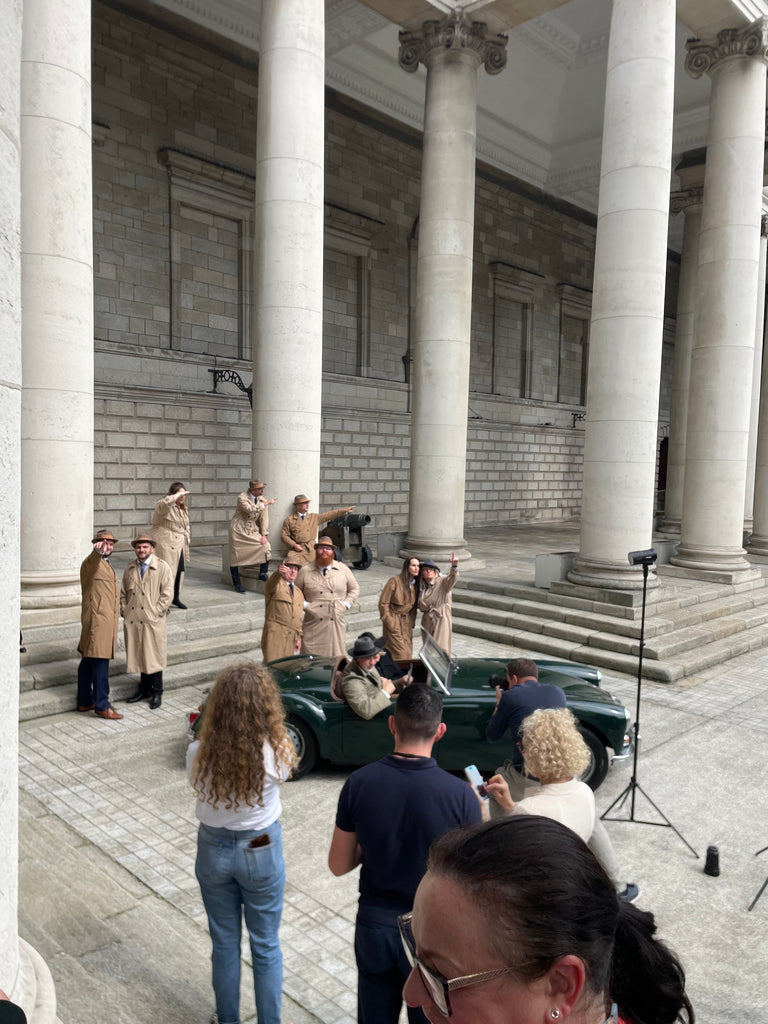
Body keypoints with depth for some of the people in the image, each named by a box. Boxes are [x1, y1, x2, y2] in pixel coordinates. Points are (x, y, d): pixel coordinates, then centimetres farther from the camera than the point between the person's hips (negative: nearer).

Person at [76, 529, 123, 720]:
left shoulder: (106, 564, 21)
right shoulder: (92, 563, -9)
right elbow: (92, 560, -36)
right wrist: (98, 551, -57)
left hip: (105, 621, 10)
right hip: (97, 620, -10)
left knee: (88, 661, 15)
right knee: (100, 663, -9)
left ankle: (84, 701, 21)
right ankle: (102, 705, -7)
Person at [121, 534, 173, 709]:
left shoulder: (162, 567, -3)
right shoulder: (130, 568, 11)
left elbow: (167, 593, -6)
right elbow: (123, 592, 19)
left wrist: (156, 613, -11)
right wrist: (124, 610, 7)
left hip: (153, 621, -4)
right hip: (132, 620, 5)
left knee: (154, 656, 1)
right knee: (138, 655, 11)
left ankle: (157, 693, 12)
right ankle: (144, 689, 25)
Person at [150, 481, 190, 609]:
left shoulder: (183, 508, 17)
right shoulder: (164, 506, -11)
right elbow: (165, 503, -37)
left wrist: (186, 540, 20)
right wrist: (179, 494, -27)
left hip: (179, 546, 8)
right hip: (164, 544, -8)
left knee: (179, 570, 10)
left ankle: (175, 598, 23)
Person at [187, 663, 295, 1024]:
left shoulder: (199, 754, -22)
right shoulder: (277, 751, -27)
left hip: (214, 851, 2)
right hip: (262, 852, -2)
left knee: (224, 944, 23)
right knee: (265, 947, 20)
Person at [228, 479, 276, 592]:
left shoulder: (262, 499, 2)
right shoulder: (242, 498, -14)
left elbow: (264, 518, 2)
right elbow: (250, 510, -31)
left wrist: (264, 535, -6)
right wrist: (265, 503, -27)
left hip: (253, 530, 5)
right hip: (239, 530, -4)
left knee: (265, 546, -13)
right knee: (235, 556, 1)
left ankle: (263, 574, 3)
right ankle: (237, 583, 15)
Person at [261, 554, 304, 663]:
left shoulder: (299, 593, 23)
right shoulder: (276, 585, 4)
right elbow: (272, 582, -23)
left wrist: (299, 637, 16)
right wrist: (279, 572, -46)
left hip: (291, 637, 5)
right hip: (275, 634, -5)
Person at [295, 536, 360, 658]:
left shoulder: (343, 569, 9)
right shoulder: (305, 570, 3)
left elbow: (354, 589, 19)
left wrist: (346, 605, 5)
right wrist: (305, 605, -2)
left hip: (336, 623, 2)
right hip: (313, 623, -2)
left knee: (336, 657, 3)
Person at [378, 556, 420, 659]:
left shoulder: (415, 584, 6)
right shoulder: (395, 581, -13)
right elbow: (383, 603, -10)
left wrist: (412, 622, 7)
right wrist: (388, 622, -10)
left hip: (407, 624, 6)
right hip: (394, 622, -6)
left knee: (408, 653, 7)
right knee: (400, 654, -10)